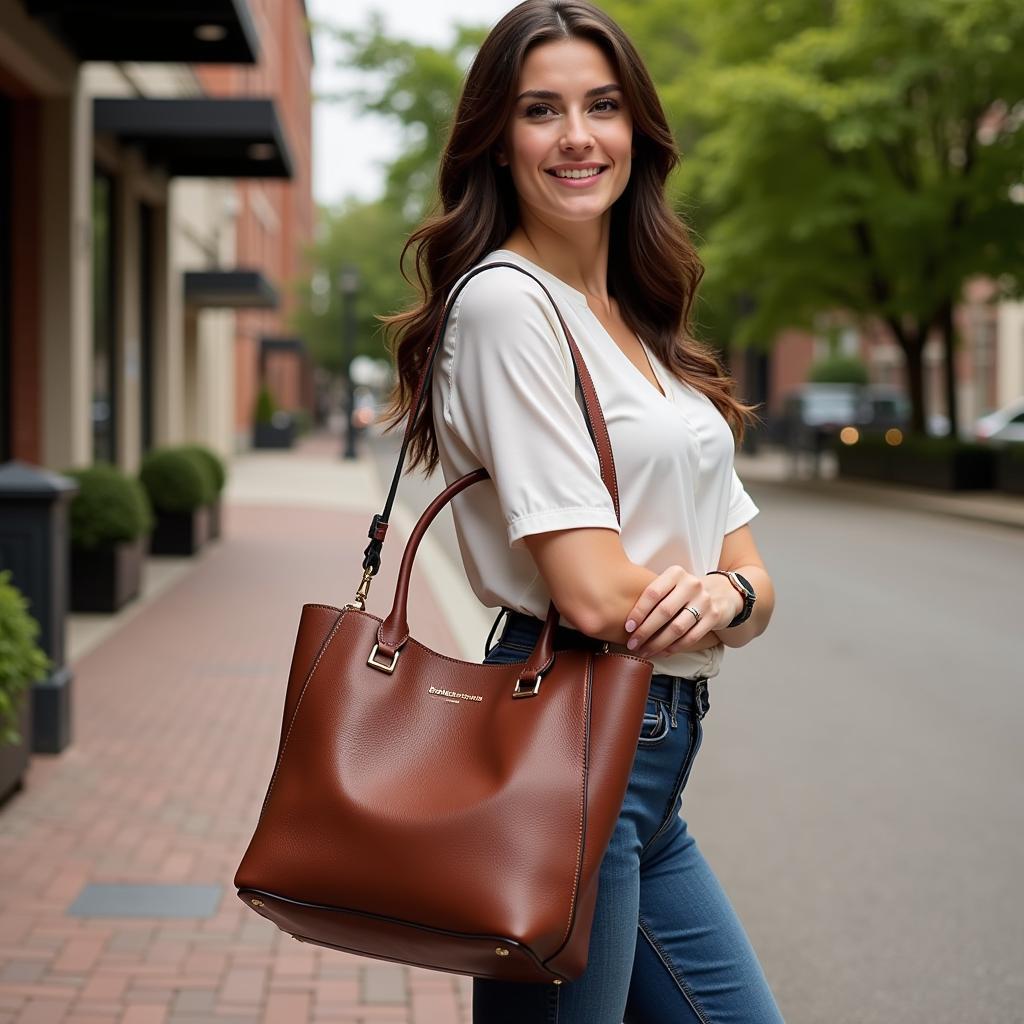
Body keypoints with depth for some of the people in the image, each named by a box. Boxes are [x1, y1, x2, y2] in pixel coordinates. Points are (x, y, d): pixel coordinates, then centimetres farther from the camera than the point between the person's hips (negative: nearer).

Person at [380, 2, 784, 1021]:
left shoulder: (651, 332, 15)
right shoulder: (504, 300, -12)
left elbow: (752, 572, 9)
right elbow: (594, 595, -20)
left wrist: (726, 590, -13)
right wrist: (716, 607, -1)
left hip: (654, 760, 9)